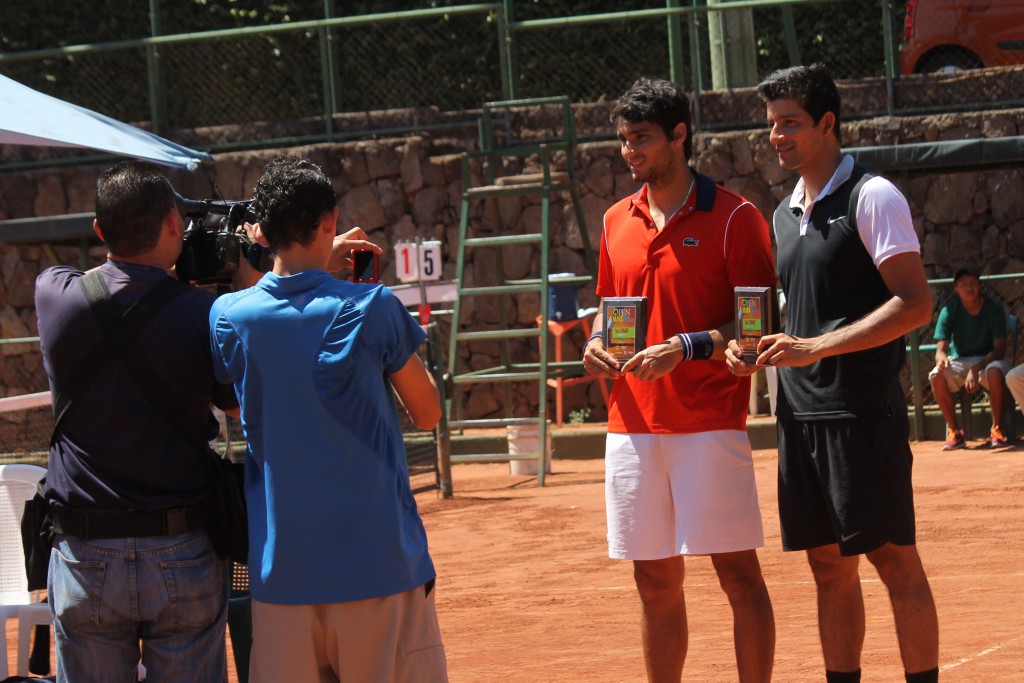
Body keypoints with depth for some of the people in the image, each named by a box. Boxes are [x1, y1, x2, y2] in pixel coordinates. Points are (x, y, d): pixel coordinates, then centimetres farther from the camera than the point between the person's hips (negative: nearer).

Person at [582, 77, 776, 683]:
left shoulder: (733, 217, -5)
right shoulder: (618, 221, 14)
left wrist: (687, 347, -20)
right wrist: (597, 343, 3)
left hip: (710, 424, -5)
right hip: (633, 424, 6)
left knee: (738, 572, -4)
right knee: (655, 581, 9)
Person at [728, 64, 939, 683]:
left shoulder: (871, 197, -7)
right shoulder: (786, 214, 16)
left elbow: (916, 304, -15)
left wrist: (814, 348, -21)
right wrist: (755, 347, 4)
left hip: (862, 411, -7)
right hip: (801, 415, 7)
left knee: (895, 561, -5)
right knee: (830, 567, 9)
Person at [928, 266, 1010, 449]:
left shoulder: (994, 308, -12)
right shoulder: (950, 311, -9)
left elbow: (1000, 349, -17)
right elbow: (941, 349, -15)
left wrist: (977, 368, -34)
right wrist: (942, 358, -42)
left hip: (988, 359, -2)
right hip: (959, 362, 2)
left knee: (995, 371, -38)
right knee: (936, 376, -30)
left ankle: (997, 430, -25)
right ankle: (955, 432, -17)